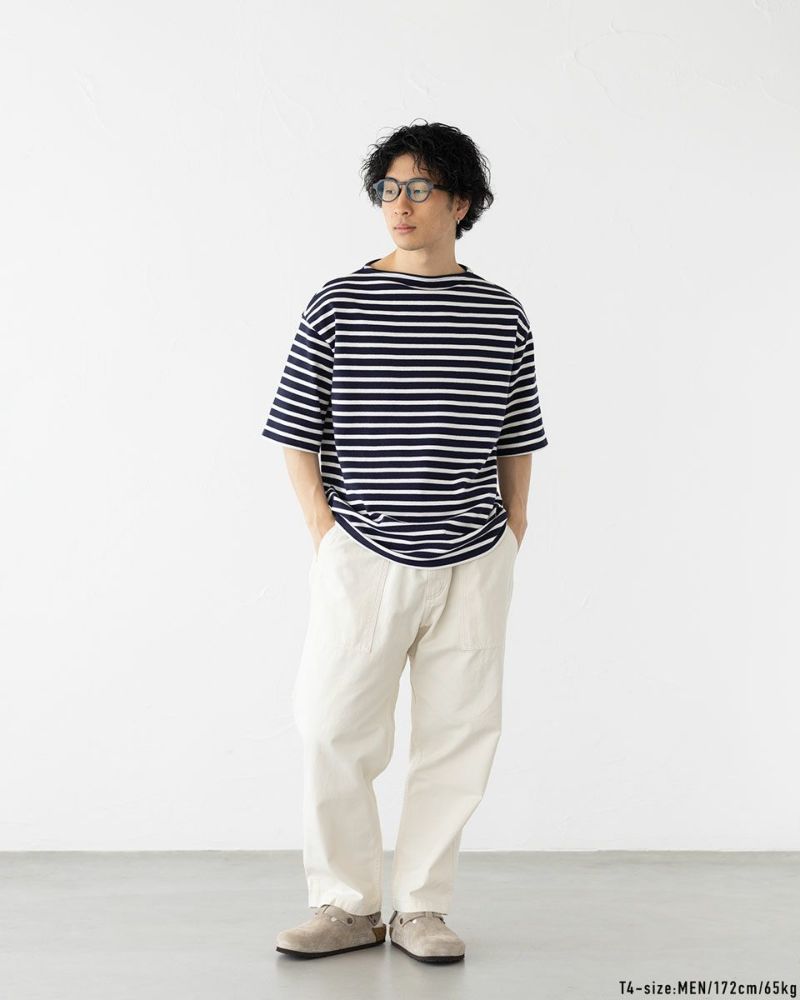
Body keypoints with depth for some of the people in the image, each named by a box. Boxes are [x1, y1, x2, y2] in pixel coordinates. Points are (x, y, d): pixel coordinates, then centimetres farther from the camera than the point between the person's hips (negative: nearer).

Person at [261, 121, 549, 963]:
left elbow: (516, 443, 13)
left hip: (473, 563, 2)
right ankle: (346, 905, 15)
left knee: (457, 734, 5)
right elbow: (297, 435, 2)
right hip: (364, 560, -2)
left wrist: (511, 537, 7)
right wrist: (325, 536, -4)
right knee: (334, 731, -2)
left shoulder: (501, 316, 6)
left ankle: (419, 907, 19)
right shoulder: (338, 305, 0)